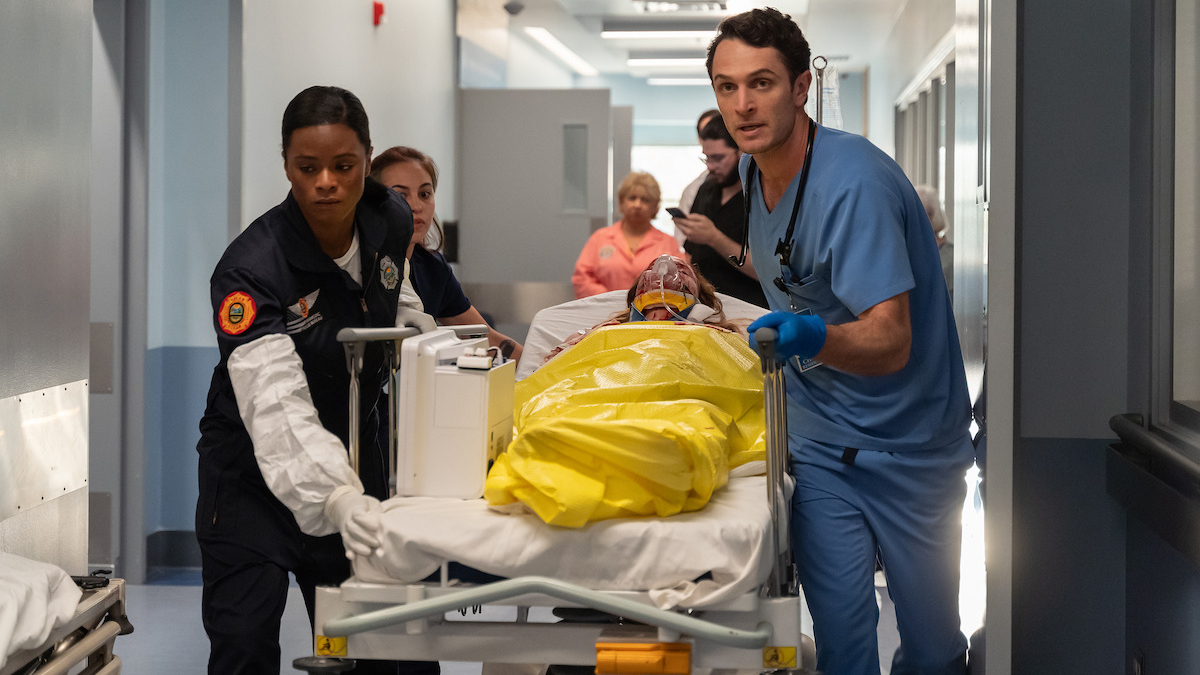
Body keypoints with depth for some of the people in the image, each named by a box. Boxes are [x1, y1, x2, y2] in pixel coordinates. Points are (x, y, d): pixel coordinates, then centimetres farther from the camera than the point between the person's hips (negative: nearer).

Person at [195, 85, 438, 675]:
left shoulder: (391, 221, -7)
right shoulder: (249, 270, -26)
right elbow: (277, 407, -39)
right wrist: (336, 497, -53)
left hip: (353, 447, 5)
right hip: (255, 468, -5)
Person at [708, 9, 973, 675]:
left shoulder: (854, 183, -24)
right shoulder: (753, 169, 2)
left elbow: (892, 341, -32)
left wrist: (810, 336, -49)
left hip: (907, 440, -5)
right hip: (820, 438, 6)